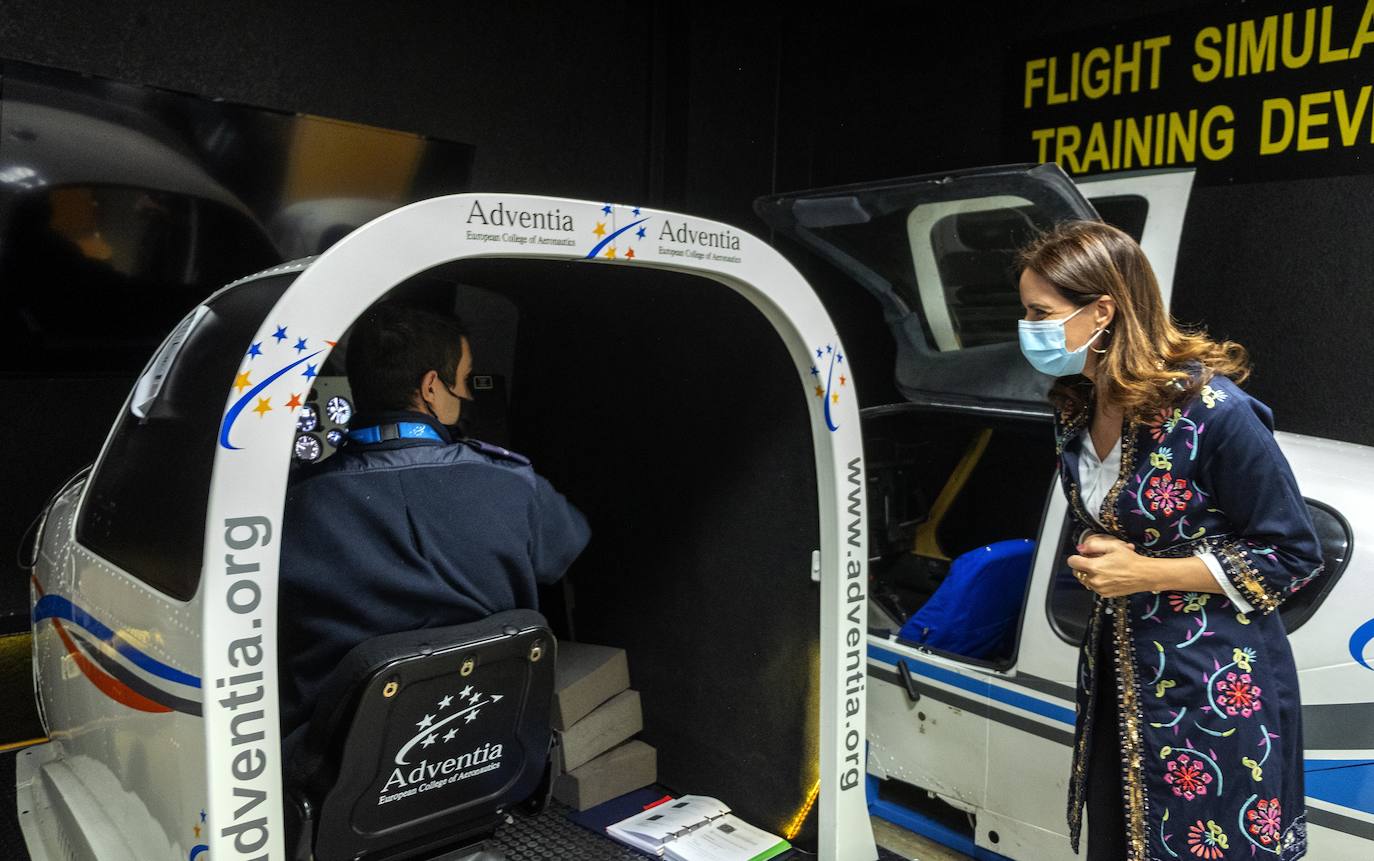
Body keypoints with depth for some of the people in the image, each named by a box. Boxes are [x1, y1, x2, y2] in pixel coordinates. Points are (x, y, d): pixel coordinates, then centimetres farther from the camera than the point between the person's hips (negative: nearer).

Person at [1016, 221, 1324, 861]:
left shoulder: (1212, 411, -22)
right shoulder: (1075, 409, 0)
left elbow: (1292, 556, -14)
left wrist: (1143, 574, -19)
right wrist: (1093, 553, -5)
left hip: (1217, 685, -7)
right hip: (1118, 671, 7)